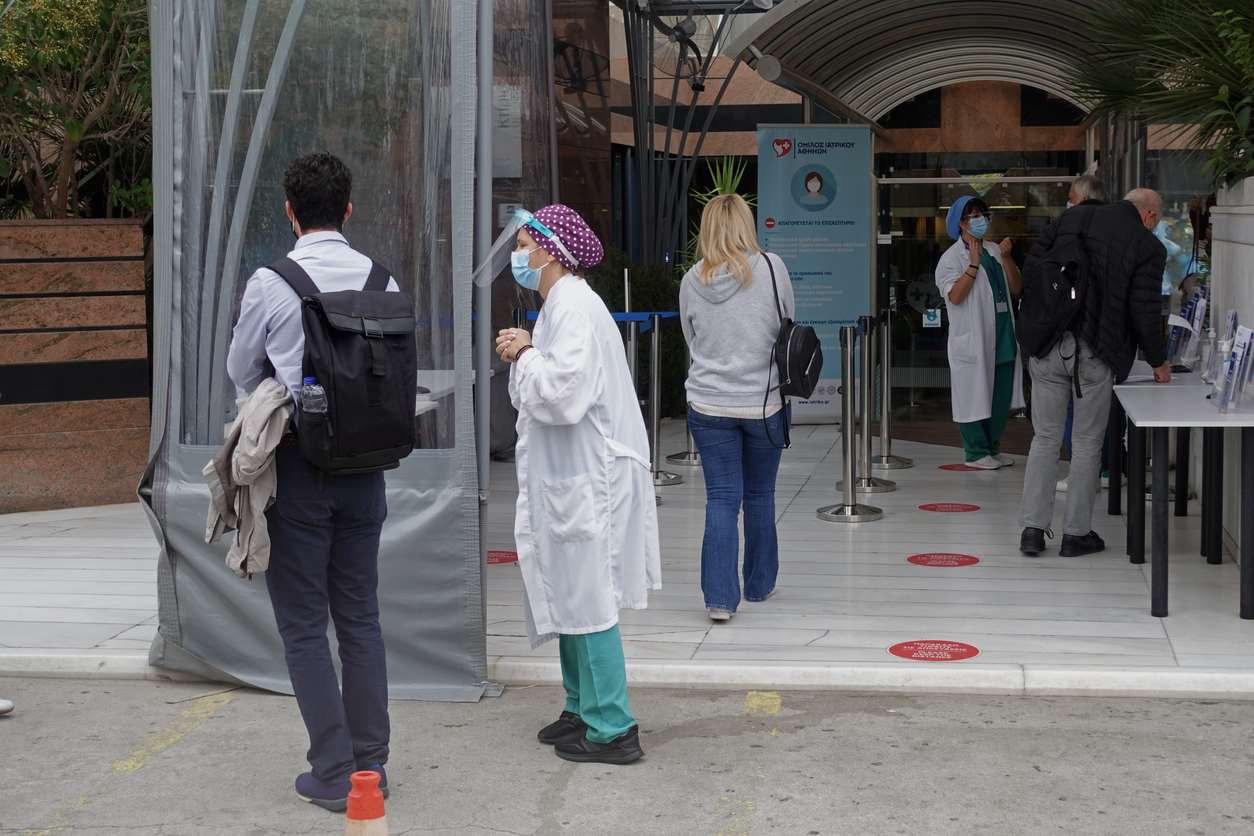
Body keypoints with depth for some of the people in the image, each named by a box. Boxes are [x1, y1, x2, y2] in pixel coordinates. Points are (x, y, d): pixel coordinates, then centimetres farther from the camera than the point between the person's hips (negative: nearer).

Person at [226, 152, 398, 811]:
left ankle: (334, 774, 6)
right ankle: (370, 763, 20)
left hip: (298, 462, -4)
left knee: (304, 625, 5)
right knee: (361, 616, 14)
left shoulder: (270, 285, -12)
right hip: (365, 463, 4)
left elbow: (240, 372, 3)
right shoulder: (382, 281, -2)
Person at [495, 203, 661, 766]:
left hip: (587, 480, -11)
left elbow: (564, 393, -27)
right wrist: (524, 358, 4)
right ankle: (583, 708, 29)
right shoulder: (559, 305, 16)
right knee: (568, 597, 17)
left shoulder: (575, 307, -17)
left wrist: (524, 357, -12)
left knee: (587, 601, -6)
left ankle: (611, 730, 0)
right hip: (566, 478, 11)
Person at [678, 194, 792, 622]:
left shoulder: (691, 281, -2)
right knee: (760, 495, 15)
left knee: (721, 499, 2)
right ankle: (759, 585, 28)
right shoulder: (771, 268, -7)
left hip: (709, 405, 1)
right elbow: (788, 329, 5)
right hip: (765, 403, 0)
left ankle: (720, 598, -5)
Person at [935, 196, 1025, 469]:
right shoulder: (952, 257, -5)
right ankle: (977, 452, 7)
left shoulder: (994, 251, 13)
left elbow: (1015, 289, 10)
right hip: (973, 339, -6)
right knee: (974, 395, -2)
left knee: (1002, 397, 11)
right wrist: (974, 264, -19)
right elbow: (954, 295, -18)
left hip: (1002, 337, 6)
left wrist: (1006, 258, -2)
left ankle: (992, 447, 23)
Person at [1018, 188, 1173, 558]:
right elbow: (1143, 312, -5)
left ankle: (1033, 528, 10)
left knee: (1045, 438, 12)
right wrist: (1158, 362, 9)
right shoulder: (1148, 247, -3)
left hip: (1047, 345, 3)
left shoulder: (1071, 218, 9)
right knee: (1087, 443, 9)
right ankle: (1076, 533, 15)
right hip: (1095, 353, -3)